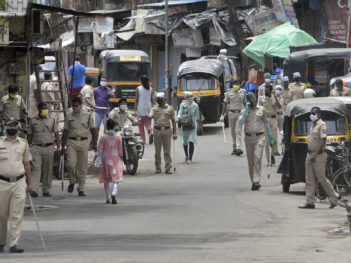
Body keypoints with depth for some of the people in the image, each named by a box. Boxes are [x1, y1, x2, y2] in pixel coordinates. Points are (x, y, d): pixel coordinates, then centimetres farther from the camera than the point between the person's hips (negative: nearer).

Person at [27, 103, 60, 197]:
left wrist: (58, 147, 0)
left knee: (48, 170, 5)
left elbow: (56, 135, 7)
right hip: (36, 147, -1)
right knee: (36, 168, -13)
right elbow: (30, 136, 13)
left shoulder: (52, 120, 7)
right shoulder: (33, 121, 8)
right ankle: (34, 190, -20)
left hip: (48, 147, 1)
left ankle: (46, 190, 14)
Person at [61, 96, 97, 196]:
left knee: (83, 167, 1)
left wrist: (94, 144, 7)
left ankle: (81, 189, 8)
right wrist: (63, 147, 9)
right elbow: (65, 132, 11)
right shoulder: (69, 116, 6)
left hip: (83, 142, 0)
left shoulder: (87, 115, 3)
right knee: (71, 164, -14)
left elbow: (93, 130, 11)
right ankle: (72, 182, 12)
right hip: (71, 142, 0)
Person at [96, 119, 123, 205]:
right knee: (116, 179, 2)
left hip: (106, 160, 0)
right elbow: (120, 150, 1)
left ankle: (108, 198, 17)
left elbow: (99, 151, -10)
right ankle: (114, 193, -24)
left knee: (106, 180, 14)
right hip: (115, 159, 0)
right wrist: (121, 158, 16)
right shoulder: (118, 137, -5)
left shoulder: (103, 138, -8)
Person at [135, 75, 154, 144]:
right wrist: (152, 107, 15)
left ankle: (143, 139, 7)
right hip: (148, 107, 3)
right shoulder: (150, 88, 2)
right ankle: (150, 133, -21)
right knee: (148, 123, 8)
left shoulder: (138, 89, -7)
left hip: (141, 108, -3)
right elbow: (152, 99, 6)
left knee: (141, 125, 8)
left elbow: (136, 100, -6)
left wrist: (135, 109, -2)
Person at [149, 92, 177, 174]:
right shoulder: (154, 108, 9)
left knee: (167, 151, -3)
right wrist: (151, 116, -32)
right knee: (157, 151, 4)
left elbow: (173, 121, 11)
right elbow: (150, 116, -6)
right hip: (157, 130, 1)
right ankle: (158, 167, 12)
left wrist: (175, 132, 6)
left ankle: (168, 168, -1)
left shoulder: (169, 108, 9)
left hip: (167, 130, -1)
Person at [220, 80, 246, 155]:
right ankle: (234, 148, 19)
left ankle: (239, 148, -20)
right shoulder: (229, 93, 5)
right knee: (233, 132, 8)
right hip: (231, 112, 1)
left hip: (240, 113, -1)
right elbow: (225, 104, 6)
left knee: (238, 131, -12)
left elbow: (245, 103, 14)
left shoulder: (243, 92, 6)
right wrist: (222, 115, 1)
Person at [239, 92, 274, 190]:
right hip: (248, 137, 2)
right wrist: (247, 111, -12)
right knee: (250, 160, 6)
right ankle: (254, 181, 17)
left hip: (259, 137, -2)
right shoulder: (245, 111, 7)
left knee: (257, 158, -16)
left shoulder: (261, 109, 8)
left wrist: (270, 137, 18)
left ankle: (256, 181, -22)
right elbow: (240, 122, -10)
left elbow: (266, 123, 16)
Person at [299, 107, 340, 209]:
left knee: (321, 179, -3)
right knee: (309, 180, 4)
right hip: (310, 155, 9)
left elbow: (323, 140, -18)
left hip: (318, 156, -9)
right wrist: (310, 155, 16)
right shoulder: (313, 126, 17)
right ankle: (310, 202, 4)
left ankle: (334, 197, 11)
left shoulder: (322, 125, -11)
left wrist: (315, 155, -22)